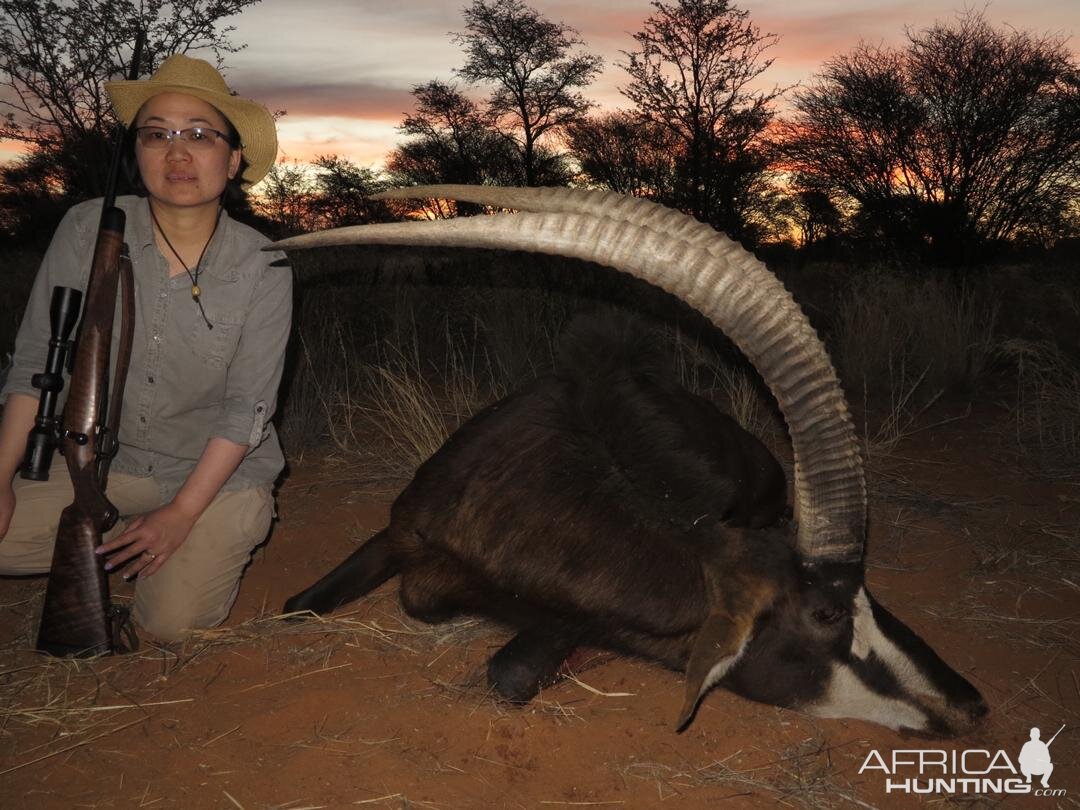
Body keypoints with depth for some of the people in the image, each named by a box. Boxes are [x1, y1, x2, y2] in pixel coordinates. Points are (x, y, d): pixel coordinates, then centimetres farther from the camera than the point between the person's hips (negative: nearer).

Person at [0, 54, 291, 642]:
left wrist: (180, 515, -17)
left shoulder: (262, 270, -15)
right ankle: (124, 543, 10)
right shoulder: (88, 231, -11)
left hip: (219, 472, -2)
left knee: (172, 625, -12)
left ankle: (234, 531, 16)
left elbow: (246, 408, -13)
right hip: (105, 459, 3)